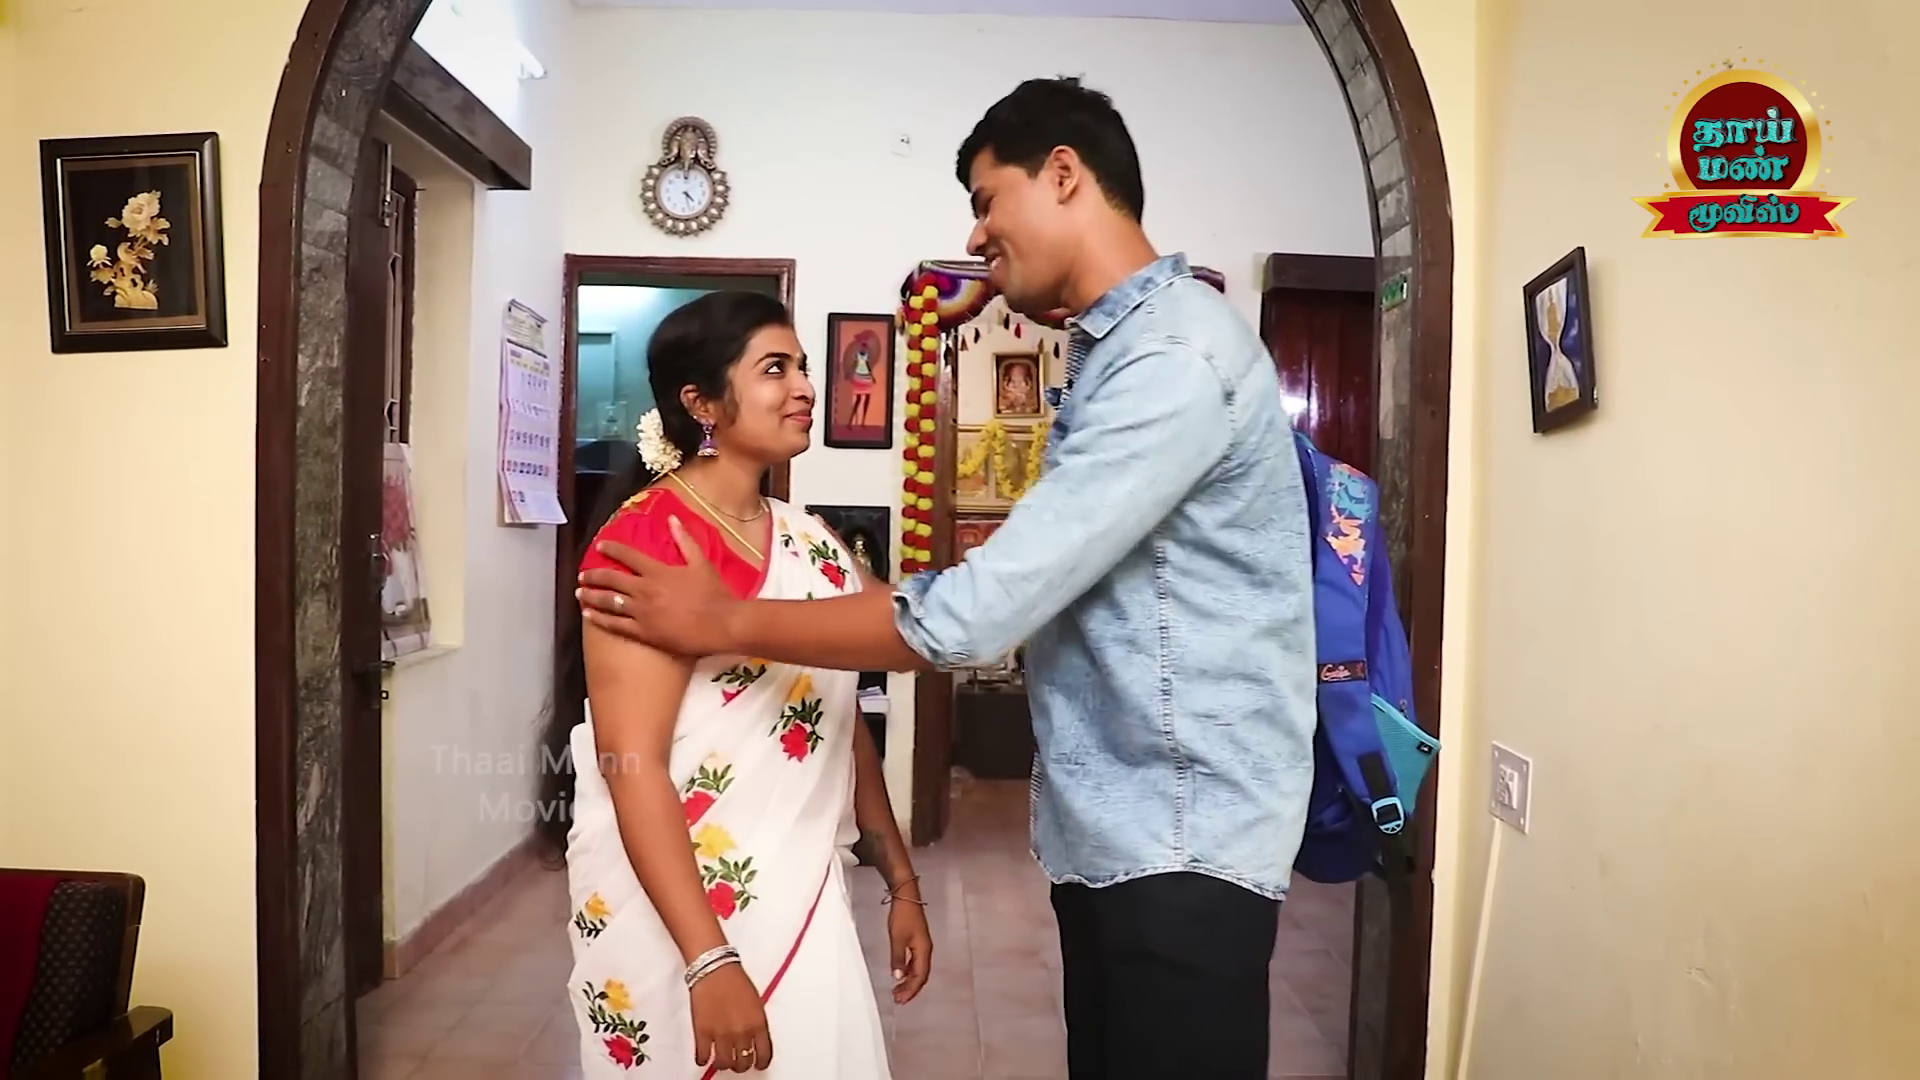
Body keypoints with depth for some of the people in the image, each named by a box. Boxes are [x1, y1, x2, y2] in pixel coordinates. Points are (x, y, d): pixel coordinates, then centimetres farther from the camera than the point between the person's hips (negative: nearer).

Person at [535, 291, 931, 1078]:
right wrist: (708, 958, -24)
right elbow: (630, 763, -20)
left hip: (805, 909, 7)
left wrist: (901, 884, 13)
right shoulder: (648, 538, -15)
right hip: (676, 920, -6)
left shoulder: (815, 545, 6)